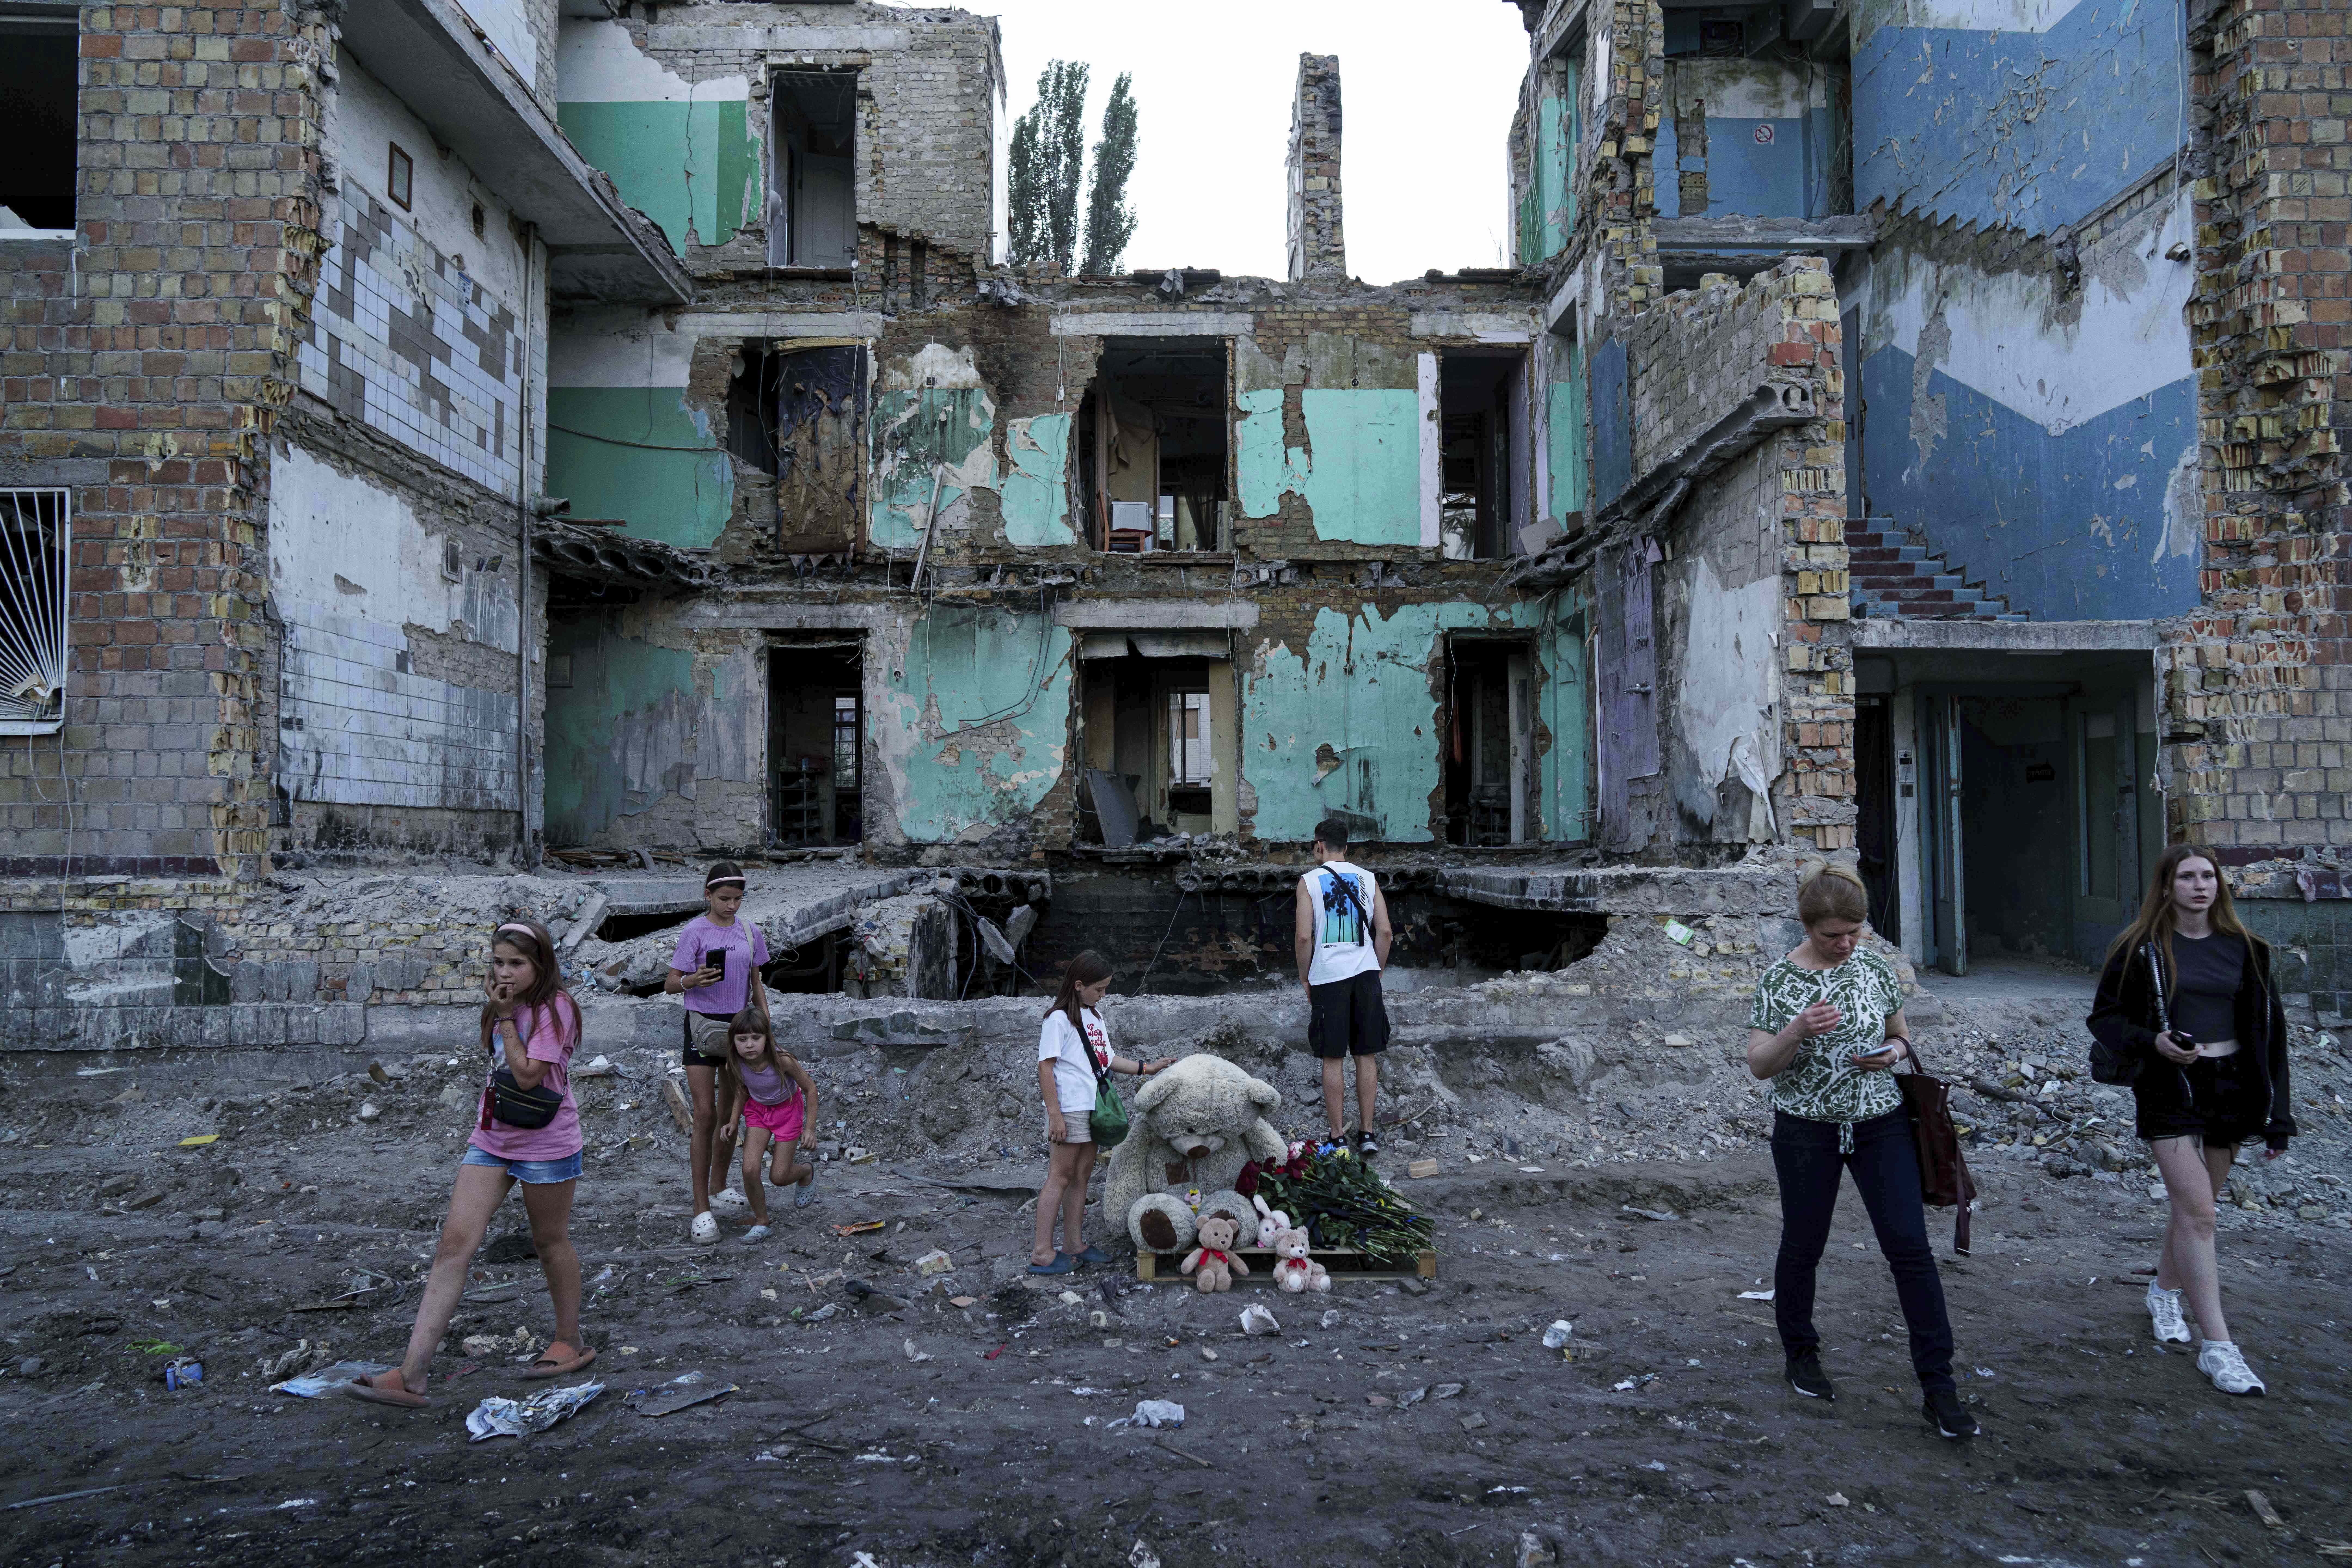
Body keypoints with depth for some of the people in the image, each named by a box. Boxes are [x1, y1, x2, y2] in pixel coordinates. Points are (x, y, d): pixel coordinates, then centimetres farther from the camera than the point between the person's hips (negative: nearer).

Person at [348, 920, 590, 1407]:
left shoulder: (555, 1007, -15)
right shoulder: (504, 1005, 10)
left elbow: (528, 1076, -21)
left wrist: (507, 1018, -17)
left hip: (545, 1144, -7)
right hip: (492, 1139, 7)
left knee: (550, 1241, 8)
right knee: (455, 1242, -3)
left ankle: (570, 1343, 29)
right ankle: (412, 1375, -7)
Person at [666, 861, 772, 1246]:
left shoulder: (750, 933, 5)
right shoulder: (695, 932, -9)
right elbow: (671, 984, -7)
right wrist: (693, 980, -28)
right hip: (703, 1025, -5)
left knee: (731, 1113, 13)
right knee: (706, 1115, -9)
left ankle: (719, 1187, 32)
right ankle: (702, 1211, -4)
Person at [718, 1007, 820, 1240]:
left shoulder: (782, 1061, -35)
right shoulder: (736, 1064, -24)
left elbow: (810, 1088, -19)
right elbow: (742, 1091, -1)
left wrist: (810, 1129, -15)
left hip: (788, 1109, -3)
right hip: (758, 1109, 3)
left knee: (779, 1177, 0)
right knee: (750, 1169, -16)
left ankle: (806, 1171, 36)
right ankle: (761, 1222, 6)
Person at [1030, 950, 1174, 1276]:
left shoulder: (1094, 1016, 15)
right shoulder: (1059, 1019, -11)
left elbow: (1107, 1060, 20)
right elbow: (1046, 1067, -14)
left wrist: (1148, 1068, 14)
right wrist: (1055, 1114, -18)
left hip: (1092, 1110, 8)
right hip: (1069, 1110, -8)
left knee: (1081, 1176, 11)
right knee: (1060, 1177, -6)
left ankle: (1075, 1245, 18)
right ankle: (1042, 1252, -3)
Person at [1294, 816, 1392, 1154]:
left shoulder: (1310, 881, -1)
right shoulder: (1367, 879, 8)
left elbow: (1303, 936, -8)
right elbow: (1385, 932, 2)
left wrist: (1305, 978, 4)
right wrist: (1376, 973, 13)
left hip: (1328, 977, -3)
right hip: (1365, 973, 3)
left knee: (1333, 1059, 3)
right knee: (1367, 1055, 10)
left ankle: (1337, 1138, 6)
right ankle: (1367, 1133, 13)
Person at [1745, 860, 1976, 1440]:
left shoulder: (1876, 971, 1)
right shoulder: (1780, 981, -8)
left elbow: (1901, 1034, 15)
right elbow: (1759, 1066, -9)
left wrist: (1894, 1051, -8)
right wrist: (1798, 1031, -27)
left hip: (1881, 1124, 2)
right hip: (1807, 1131, -2)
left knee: (1911, 1246, -5)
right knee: (1803, 1246, 9)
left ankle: (1937, 1386, 2)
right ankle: (1801, 1356, 31)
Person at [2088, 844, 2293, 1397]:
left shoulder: (2244, 948, 5)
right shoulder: (2143, 949, -4)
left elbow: (2269, 1028, 6)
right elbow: (2103, 1017, 0)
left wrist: (2277, 1113, 2)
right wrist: (2152, 1042, -20)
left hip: (2231, 1085, 4)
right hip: (2170, 1088, -4)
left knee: (2196, 1204, 15)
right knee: (2197, 1211, -11)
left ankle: (2165, 1293, 39)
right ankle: (2216, 1345, -7)